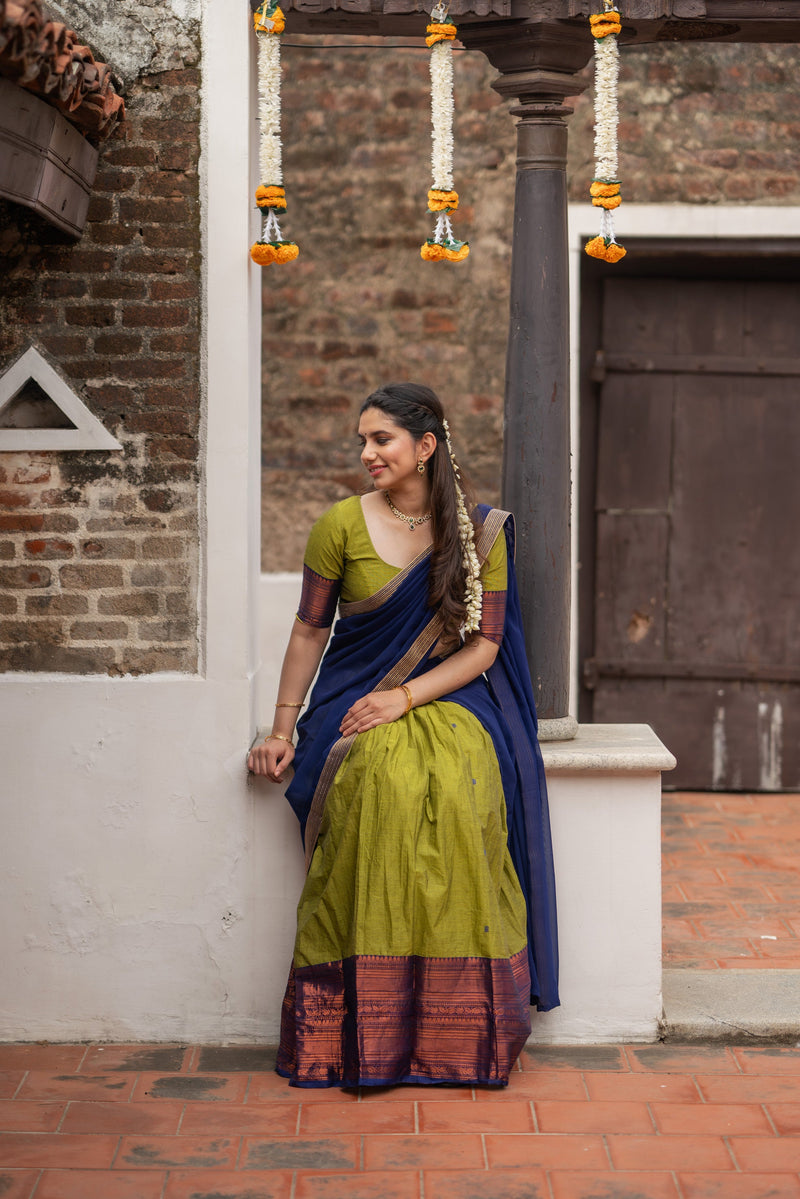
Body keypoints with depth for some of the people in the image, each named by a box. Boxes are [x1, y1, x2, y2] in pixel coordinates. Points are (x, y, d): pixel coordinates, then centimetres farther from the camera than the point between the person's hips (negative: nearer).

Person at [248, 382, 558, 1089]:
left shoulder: (480, 533, 5)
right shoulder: (342, 525, 4)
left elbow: (484, 644, 1)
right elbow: (309, 631, 10)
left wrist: (406, 696, -13)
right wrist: (282, 730, 3)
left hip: (449, 696, 1)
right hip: (357, 700, 0)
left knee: (463, 787, -35)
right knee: (384, 779, -36)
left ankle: (458, 1027, -24)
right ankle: (367, 1029, -28)